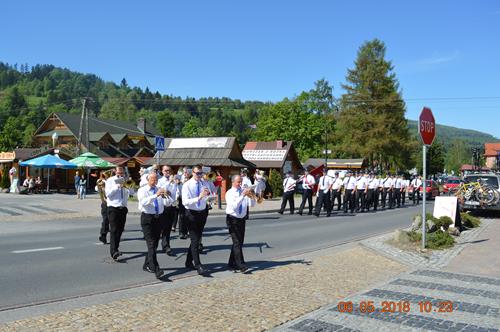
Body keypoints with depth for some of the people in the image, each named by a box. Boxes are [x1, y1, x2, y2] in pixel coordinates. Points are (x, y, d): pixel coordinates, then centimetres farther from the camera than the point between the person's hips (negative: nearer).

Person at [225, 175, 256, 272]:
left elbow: (252, 204, 3)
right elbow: (234, 206, -22)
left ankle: (232, 264, 21)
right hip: (233, 220, -6)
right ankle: (241, 265, -12)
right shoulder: (229, 193, -7)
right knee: (237, 242, -11)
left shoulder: (243, 191, 8)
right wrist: (243, 195, -25)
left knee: (240, 242, 9)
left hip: (241, 219, 6)